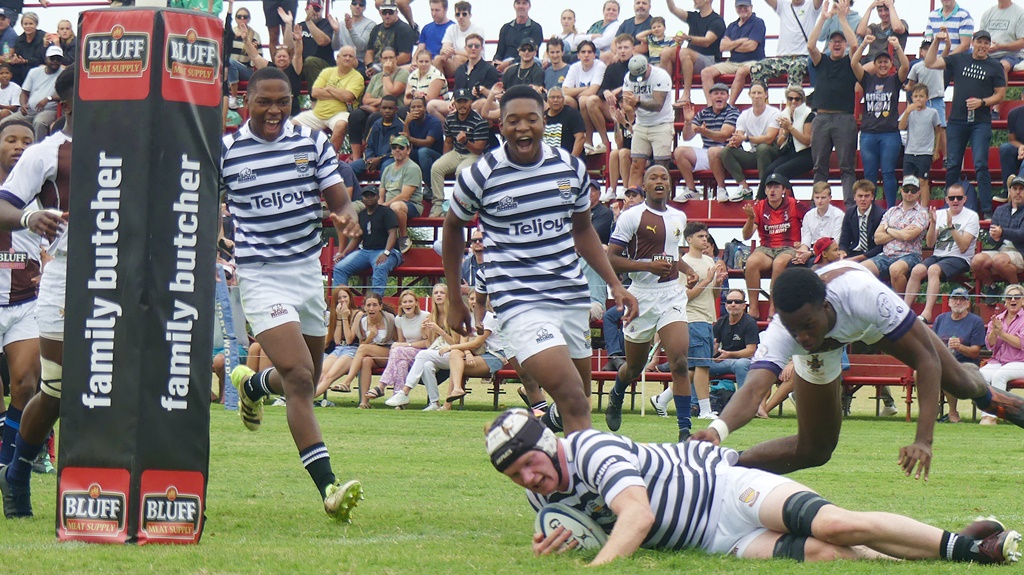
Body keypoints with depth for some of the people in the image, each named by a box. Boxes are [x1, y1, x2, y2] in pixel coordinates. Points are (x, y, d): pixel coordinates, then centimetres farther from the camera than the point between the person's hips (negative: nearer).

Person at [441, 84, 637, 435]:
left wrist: (614, 284, 11)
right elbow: (453, 228, 10)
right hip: (519, 300, -5)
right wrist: (454, 302, 13)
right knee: (575, 402, -21)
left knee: (575, 404, 14)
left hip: (572, 297, 5)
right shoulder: (481, 176, -7)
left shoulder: (572, 168, 4)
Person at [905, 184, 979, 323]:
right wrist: (933, 224, -9)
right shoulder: (940, 214, 14)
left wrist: (951, 226, -18)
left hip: (959, 259, -5)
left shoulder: (971, 216, 0)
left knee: (933, 270, -34)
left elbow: (963, 247, -10)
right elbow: (930, 243, 6)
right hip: (937, 255, 5)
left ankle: (927, 313, -43)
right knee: (917, 270, -25)